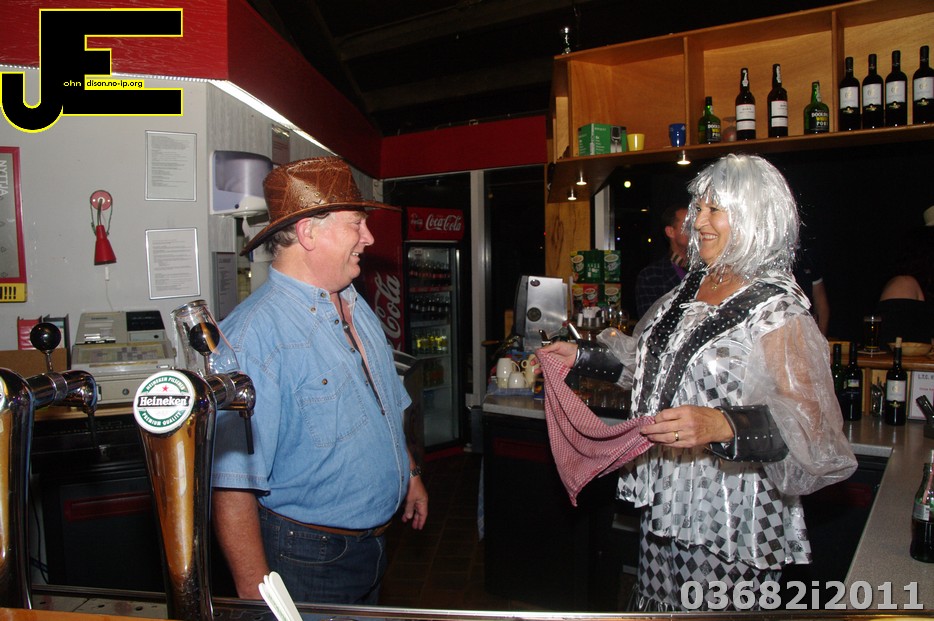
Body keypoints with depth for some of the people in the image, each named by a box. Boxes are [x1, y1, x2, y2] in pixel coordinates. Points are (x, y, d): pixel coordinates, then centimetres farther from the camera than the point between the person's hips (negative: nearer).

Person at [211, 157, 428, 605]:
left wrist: (409, 474, 20)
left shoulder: (357, 308, 3)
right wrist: (257, 598, -26)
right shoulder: (253, 335, -26)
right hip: (306, 561, -8)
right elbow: (232, 487, -27)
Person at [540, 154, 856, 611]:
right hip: (665, 505, 7)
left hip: (728, 522, -7)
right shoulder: (691, 287, 8)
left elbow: (814, 427, -23)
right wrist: (582, 355, 15)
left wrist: (721, 427, -38)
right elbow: (651, 360, 22)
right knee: (660, 606, 19)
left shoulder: (779, 312, -15)